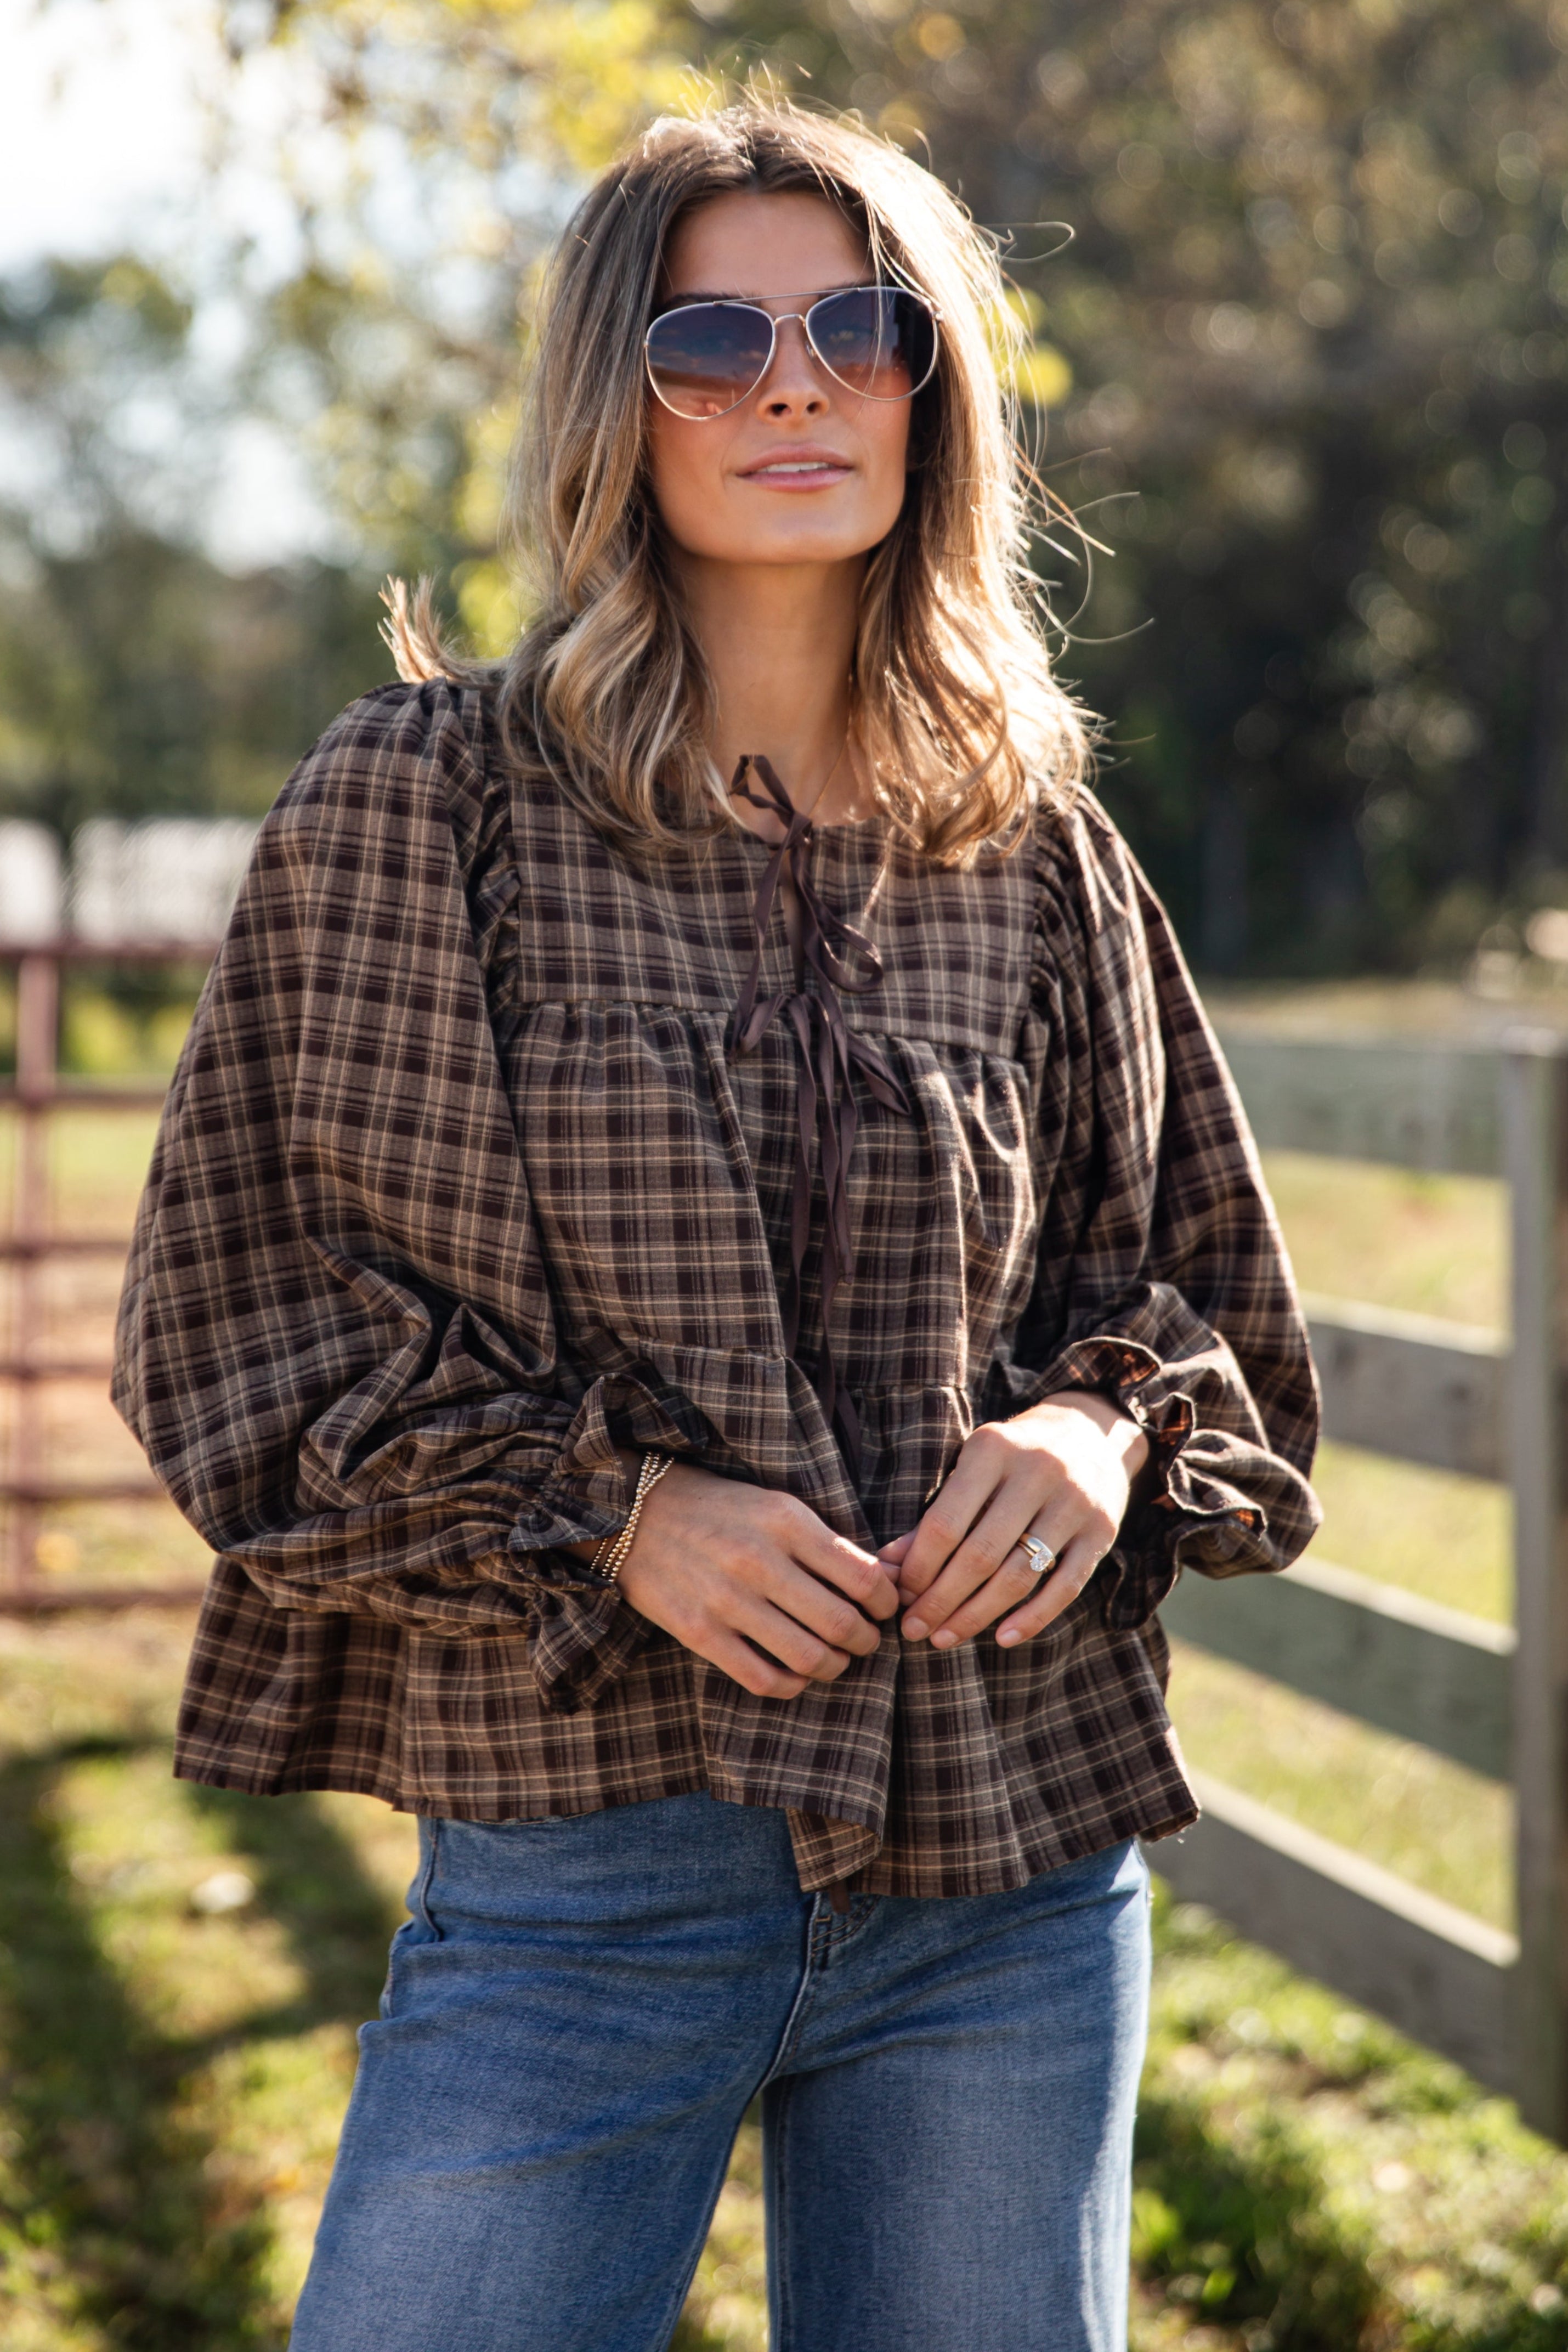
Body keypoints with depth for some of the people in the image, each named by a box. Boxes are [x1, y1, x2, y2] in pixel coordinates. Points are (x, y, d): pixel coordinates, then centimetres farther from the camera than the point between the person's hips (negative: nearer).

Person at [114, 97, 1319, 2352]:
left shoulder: (1040, 854, 7)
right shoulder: (425, 802, -2)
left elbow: (1198, 1280, 16)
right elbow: (233, 1304, -2)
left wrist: (1111, 1427, -6)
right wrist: (603, 1514, -14)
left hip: (1015, 1876, 3)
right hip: (581, 1852, -2)